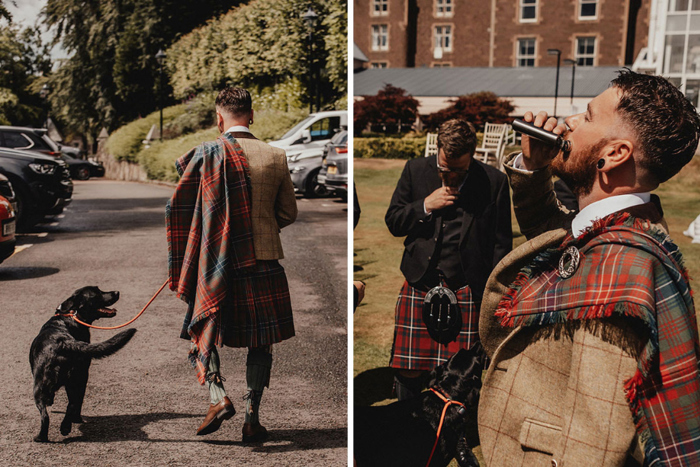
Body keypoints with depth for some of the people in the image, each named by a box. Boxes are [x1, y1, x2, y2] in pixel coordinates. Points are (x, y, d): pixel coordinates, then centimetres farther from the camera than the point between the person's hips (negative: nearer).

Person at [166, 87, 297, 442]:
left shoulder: (207, 153, -6)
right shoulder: (276, 157, 0)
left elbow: (177, 206, -1)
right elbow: (289, 214, 8)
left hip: (217, 261, -1)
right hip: (265, 260, 2)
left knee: (205, 331, 16)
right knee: (260, 342, 13)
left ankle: (219, 396, -2)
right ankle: (252, 418, 15)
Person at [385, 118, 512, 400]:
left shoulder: (494, 181, 1)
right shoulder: (416, 170, 7)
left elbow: (502, 243, 5)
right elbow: (393, 222, 10)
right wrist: (426, 205, -7)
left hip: (466, 292, -2)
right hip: (418, 285, 2)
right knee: (407, 370, 5)